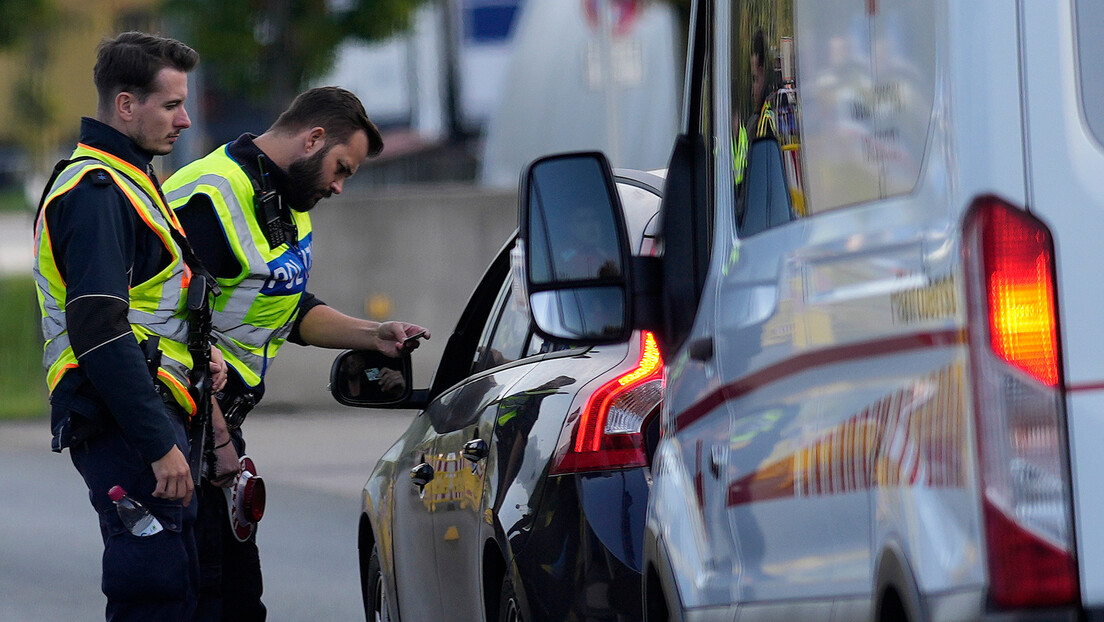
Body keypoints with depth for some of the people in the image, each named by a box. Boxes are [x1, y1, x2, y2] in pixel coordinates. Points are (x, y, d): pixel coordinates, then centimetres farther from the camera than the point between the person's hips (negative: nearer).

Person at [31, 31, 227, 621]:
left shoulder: (125, 180, 20)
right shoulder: (97, 192, -14)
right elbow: (99, 334, -23)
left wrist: (195, 350, 10)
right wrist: (159, 444, -25)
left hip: (147, 418, 11)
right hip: (125, 427, -11)